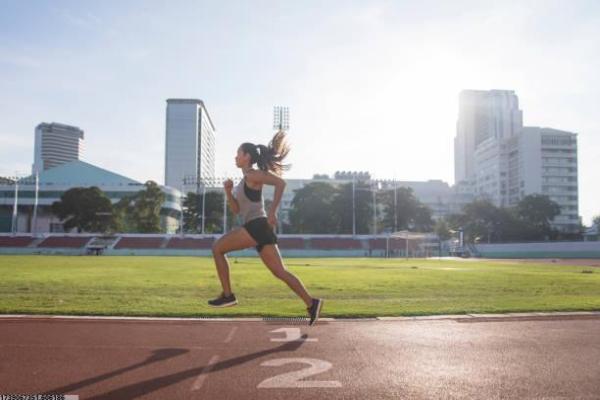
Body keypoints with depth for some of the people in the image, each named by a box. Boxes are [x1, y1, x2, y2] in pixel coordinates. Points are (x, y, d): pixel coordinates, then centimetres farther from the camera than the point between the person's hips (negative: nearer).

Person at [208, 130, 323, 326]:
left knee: (217, 248, -1)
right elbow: (236, 209, 23)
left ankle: (227, 295, 1)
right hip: (256, 228, 10)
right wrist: (228, 191, 9)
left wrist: (272, 211, -19)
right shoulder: (245, 181, 23)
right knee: (279, 271, 5)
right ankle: (311, 303, 1)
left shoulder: (252, 175, -4)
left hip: (257, 225, -10)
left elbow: (280, 183, -18)